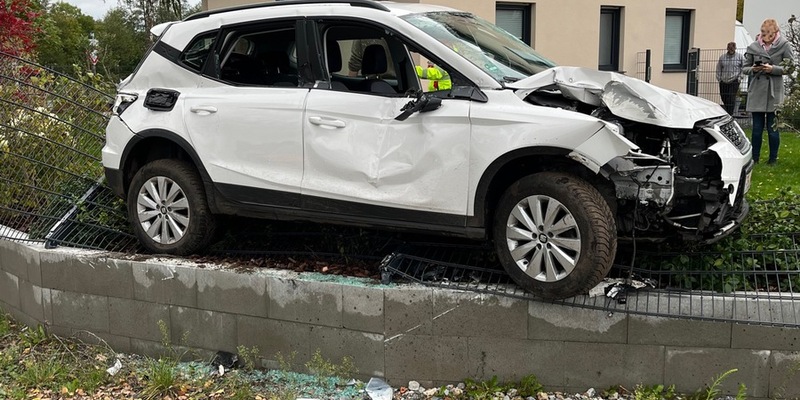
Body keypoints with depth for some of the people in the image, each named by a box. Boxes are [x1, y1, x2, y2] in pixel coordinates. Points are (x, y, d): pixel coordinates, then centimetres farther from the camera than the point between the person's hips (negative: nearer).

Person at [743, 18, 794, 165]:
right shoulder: (753, 47, 4)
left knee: (772, 128, 2)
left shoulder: (784, 46, -2)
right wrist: (753, 69, -10)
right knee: (757, 128, 8)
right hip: (757, 92, 2)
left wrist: (773, 69, -15)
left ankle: (773, 158, 14)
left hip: (774, 93, -2)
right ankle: (754, 158, 17)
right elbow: (745, 68, 11)